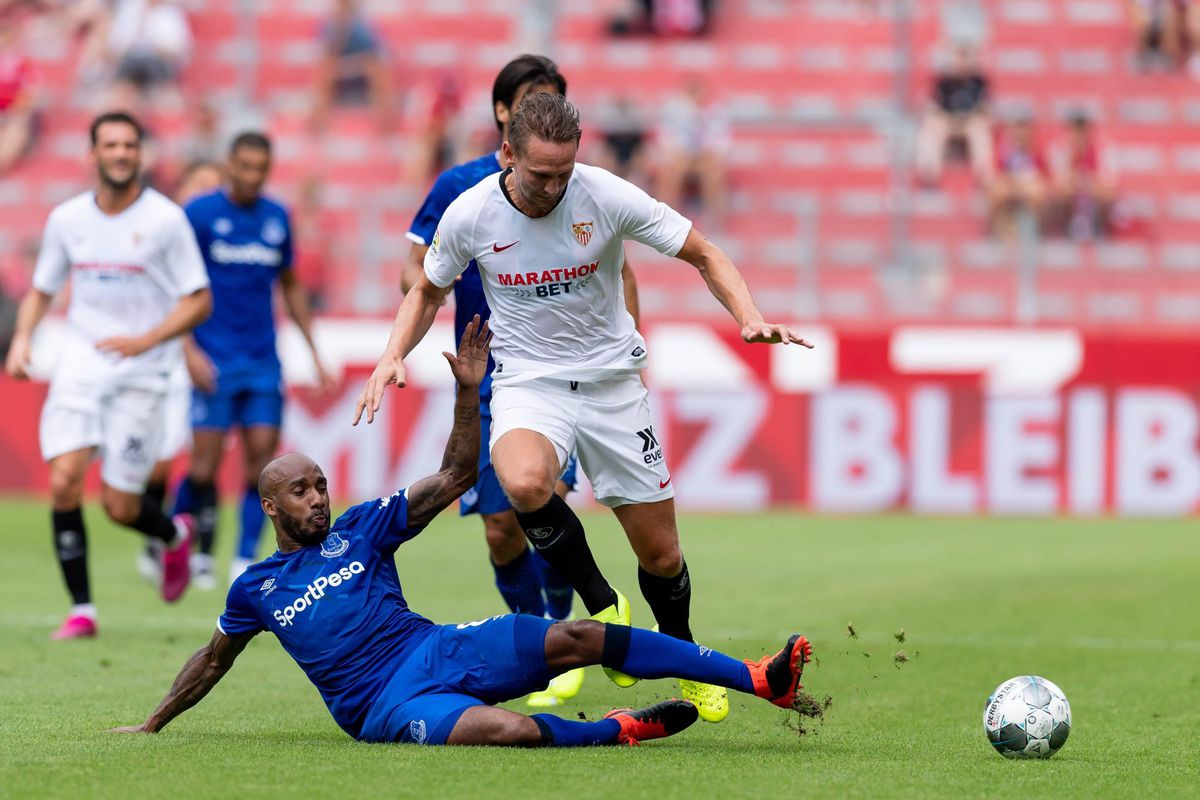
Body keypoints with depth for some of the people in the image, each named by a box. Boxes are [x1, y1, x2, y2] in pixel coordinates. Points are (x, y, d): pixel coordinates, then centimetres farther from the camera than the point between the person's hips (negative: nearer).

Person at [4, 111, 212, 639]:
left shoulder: (165, 219, -5)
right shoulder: (66, 219, 5)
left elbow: (199, 302, -3)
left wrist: (145, 340, -17)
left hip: (141, 374, -3)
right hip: (80, 366, 3)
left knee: (120, 507, -3)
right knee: (64, 482, -15)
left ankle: (174, 535, 33)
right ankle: (81, 610, -3)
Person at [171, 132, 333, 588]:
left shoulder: (277, 218, 9)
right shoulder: (200, 213, -5)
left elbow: (290, 285, 20)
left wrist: (314, 351, 17)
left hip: (263, 358, 4)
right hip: (214, 360, -4)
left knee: (262, 455, -4)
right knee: (206, 461, -8)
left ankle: (245, 560, 2)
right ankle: (193, 554, 9)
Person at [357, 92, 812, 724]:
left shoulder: (607, 197, -16)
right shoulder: (469, 215, -12)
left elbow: (705, 257, -5)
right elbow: (428, 292, 9)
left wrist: (749, 317, -23)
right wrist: (393, 355, -9)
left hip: (611, 381, 0)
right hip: (528, 382, 0)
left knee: (661, 556, 3)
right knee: (524, 483, -36)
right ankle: (601, 603, -11)